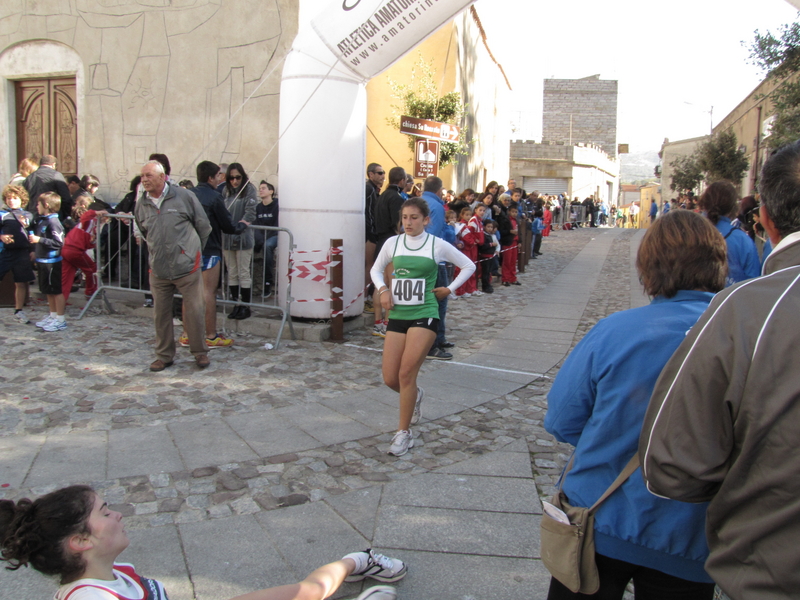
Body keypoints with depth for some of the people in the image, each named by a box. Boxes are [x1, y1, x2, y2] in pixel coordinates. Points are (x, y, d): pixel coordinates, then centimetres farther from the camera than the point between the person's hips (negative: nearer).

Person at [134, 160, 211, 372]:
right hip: (158, 270, 4)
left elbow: (203, 226, 4)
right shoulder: (141, 205, 7)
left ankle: (200, 352, 16)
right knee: (160, 314, 9)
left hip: (187, 267, -4)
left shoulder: (184, 196, -5)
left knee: (195, 310, -1)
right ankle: (164, 355, 24)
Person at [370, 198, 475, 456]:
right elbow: (376, 270, 18)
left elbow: (469, 266, 10)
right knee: (390, 379, 1)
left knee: (406, 374, -14)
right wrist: (383, 289, -1)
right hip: (397, 316, 4)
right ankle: (415, 395, 37)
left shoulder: (437, 245, -2)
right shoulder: (393, 243, 4)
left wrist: (449, 289, 4)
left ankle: (404, 433, 0)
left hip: (424, 316, -3)